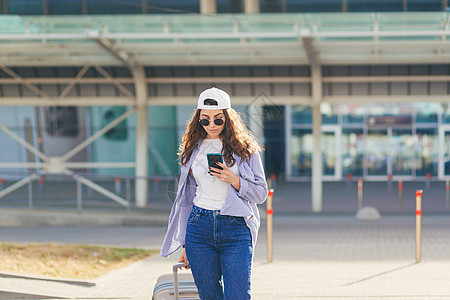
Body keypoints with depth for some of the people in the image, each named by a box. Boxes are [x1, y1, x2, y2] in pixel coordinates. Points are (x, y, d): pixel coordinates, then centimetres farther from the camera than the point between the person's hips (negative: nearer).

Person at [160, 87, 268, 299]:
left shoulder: (245, 148, 3)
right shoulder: (193, 149, 11)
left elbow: (261, 193, 5)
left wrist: (234, 180, -13)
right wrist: (185, 244, 16)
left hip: (235, 228, -3)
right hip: (200, 227, 3)